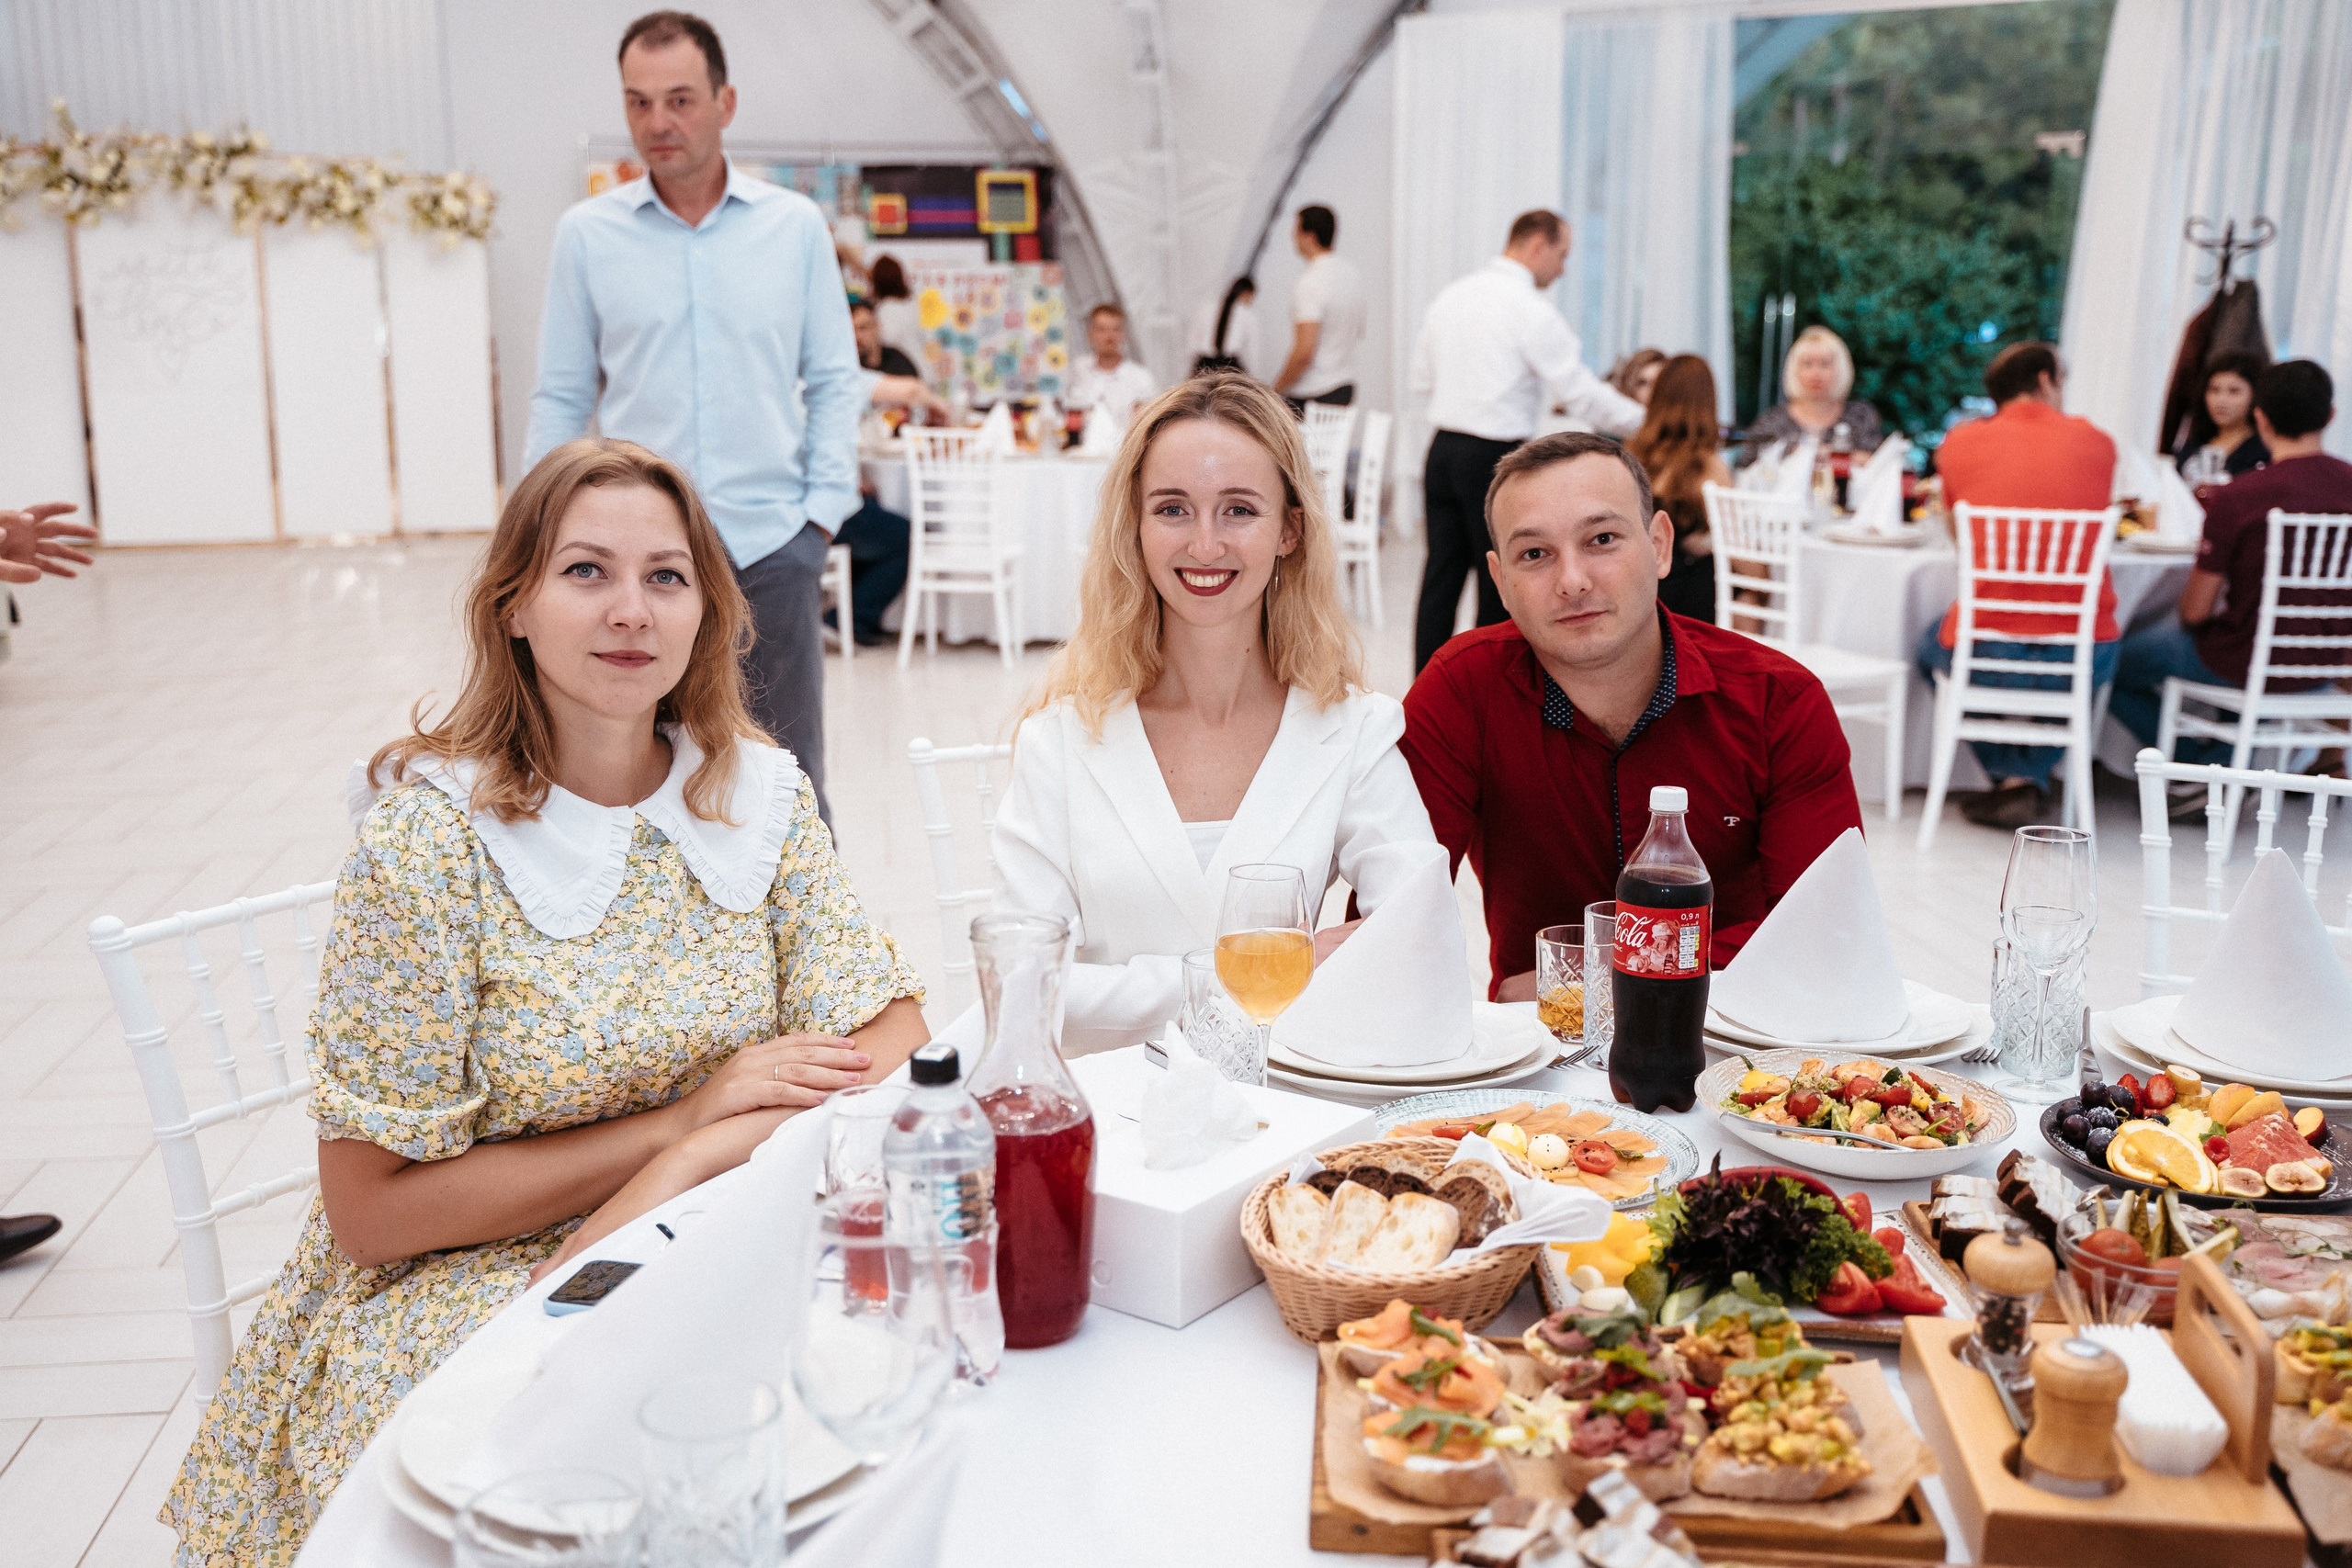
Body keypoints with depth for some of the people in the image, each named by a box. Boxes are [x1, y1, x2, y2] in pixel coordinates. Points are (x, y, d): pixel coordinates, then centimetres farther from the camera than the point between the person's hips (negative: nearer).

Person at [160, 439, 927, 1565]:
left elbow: (895, 1037, -4)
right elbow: (372, 1211, -12)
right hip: (465, 1294, -4)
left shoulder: (759, 795, -1)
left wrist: (697, 1163, -21)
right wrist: (684, 1118, -17)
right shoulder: (433, 839, -13)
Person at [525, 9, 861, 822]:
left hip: (771, 546, 0)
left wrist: (824, 509, -2)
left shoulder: (795, 225, 4)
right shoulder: (586, 234, 4)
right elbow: (561, 399, 7)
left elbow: (834, 381, 7)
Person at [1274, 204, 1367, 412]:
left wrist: (1276, 389, -13)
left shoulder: (1310, 283, -18)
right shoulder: (1353, 273, 9)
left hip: (1307, 394, -9)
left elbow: (1304, 351, -23)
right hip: (1345, 388, 9)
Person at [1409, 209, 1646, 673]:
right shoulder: (1529, 309, -12)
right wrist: (1648, 421, -3)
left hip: (1442, 447, 7)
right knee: (1499, 586, 4)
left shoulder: (1451, 296, 11)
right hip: (1495, 457, -7)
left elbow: (1422, 379, 17)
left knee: (1441, 576, 8)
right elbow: (1582, 392, -12)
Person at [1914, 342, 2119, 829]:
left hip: (1987, 655, -1)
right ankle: (2032, 782, 21)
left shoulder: (1961, 442, 1)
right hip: (2084, 658, 1)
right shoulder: (2096, 442, 4)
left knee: (1934, 646, 33)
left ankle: (2012, 777, 22)